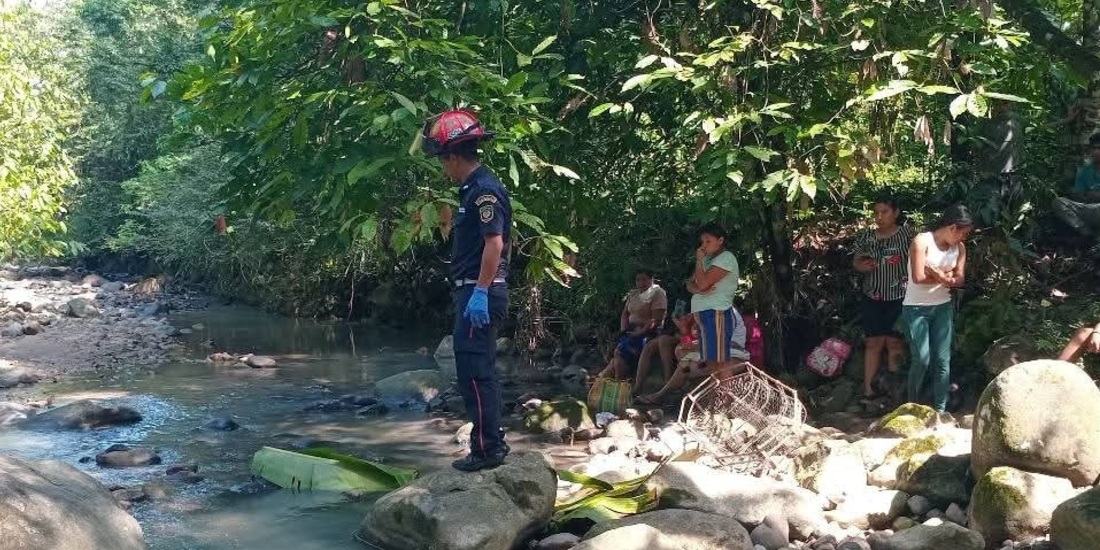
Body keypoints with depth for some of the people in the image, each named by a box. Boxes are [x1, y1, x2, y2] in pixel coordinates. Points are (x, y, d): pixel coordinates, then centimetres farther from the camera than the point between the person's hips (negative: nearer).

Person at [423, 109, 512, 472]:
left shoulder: (483, 189, -14)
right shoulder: (474, 188, 17)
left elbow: (494, 242, -22)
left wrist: (480, 292, -24)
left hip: (479, 294, -11)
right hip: (476, 292, 11)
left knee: (474, 371, -8)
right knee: (481, 371, 15)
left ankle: (487, 449, -5)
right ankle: (492, 442, 23)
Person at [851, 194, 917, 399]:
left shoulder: (907, 234, -5)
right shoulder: (867, 236, 6)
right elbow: (856, 261, 12)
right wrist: (861, 266, -9)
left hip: (898, 298, -3)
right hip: (873, 297, 3)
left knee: (894, 342, 4)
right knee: (873, 343, 3)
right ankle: (868, 388, 4)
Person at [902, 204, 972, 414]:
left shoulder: (959, 248, 4)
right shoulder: (922, 241, -14)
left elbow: (959, 279, -4)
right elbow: (918, 277, -21)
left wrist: (937, 274, -20)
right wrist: (946, 276, -9)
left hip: (943, 307, 5)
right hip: (916, 308, -5)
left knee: (943, 360, 0)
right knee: (922, 359, -8)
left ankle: (940, 410, 6)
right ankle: (912, 407, 11)